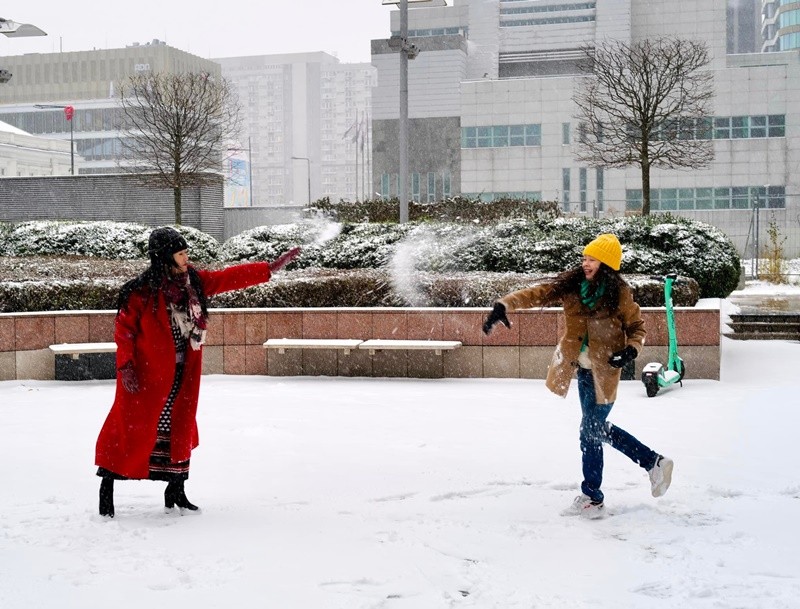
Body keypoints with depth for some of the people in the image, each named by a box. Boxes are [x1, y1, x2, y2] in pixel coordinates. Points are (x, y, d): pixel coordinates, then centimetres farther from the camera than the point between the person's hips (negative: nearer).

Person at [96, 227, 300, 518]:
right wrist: (125, 367, -18)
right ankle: (107, 485, 13)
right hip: (145, 374, -6)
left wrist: (271, 268, 7)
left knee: (180, 427, 12)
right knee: (133, 426, -2)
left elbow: (229, 277, 9)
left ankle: (176, 489, 25)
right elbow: (124, 330, -11)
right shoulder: (142, 291, -15)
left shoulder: (194, 281, 3)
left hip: (182, 374, 7)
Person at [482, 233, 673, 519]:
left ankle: (592, 499, 14)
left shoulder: (619, 294, -11)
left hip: (603, 372, -6)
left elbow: (637, 327, 1)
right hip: (582, 369, 6)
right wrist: (504, 304, -27)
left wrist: (631, 350, -19)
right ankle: (653, 462, 31)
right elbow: (537, 293, -12)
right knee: (598, 428, 16)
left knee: (591, 432, -1)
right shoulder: (571, 284, -3)